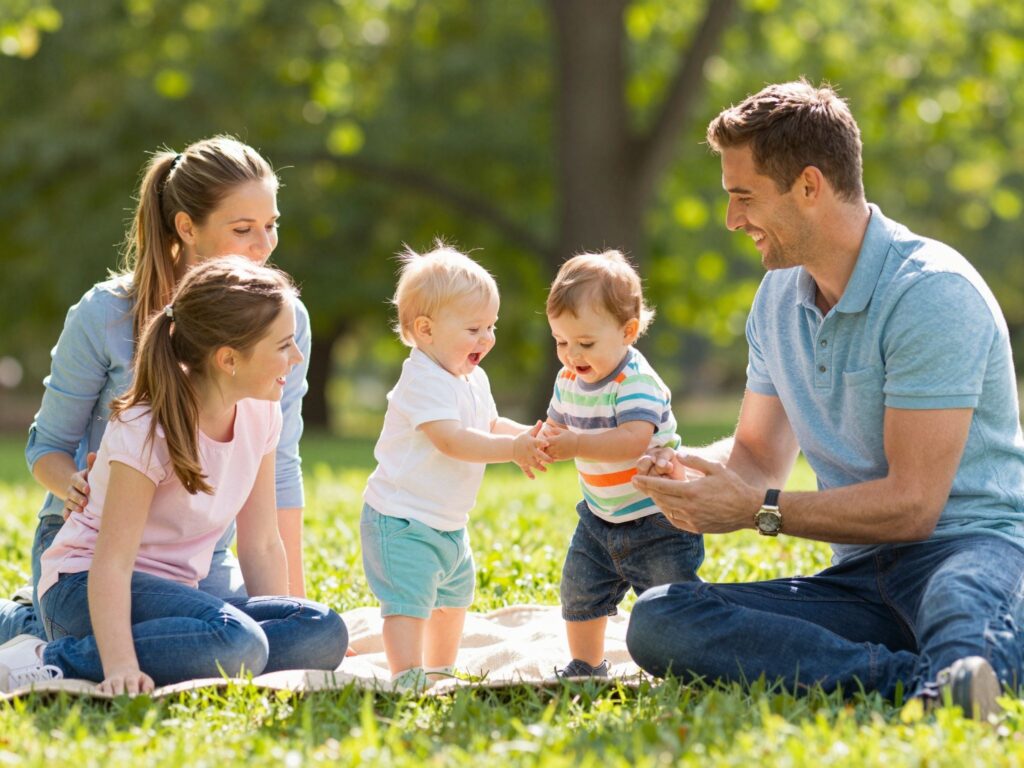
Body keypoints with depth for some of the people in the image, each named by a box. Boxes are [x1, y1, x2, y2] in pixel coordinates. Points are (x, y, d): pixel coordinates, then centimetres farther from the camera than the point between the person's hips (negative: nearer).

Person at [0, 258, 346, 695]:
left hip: (172, 595, 8)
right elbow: (111, 562, -26)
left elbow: (261, 546, 6)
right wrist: (120, 667, -39)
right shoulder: (149, 430, -20)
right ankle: (53, 661, -23)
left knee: (324, 635, -17)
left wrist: (281, 621, -4)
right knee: (235, 642, -36)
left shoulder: (259, 414, 1)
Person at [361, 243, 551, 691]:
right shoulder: (423, 380, -23)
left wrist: (529, 436, 0)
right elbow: (452, 440, -33)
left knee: (454, 596, 25)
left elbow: (491, 426, 19)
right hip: (402, 521, -10)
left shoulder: (473, 379, 8)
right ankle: (406, 679, -20)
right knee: (408, 601, -18)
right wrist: (513, 448, -35)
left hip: (450, 524, 10)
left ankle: (441, 672, 41)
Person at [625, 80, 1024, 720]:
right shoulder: (779, 297, 15)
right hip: (862, 575, 7)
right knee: (656, 622, -18)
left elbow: (911, 504, -16)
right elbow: (761, 452, 26)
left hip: (971, 545, -7)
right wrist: (693, 469, 3)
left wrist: (759, 511, -12)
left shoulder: (933, 292, -12)